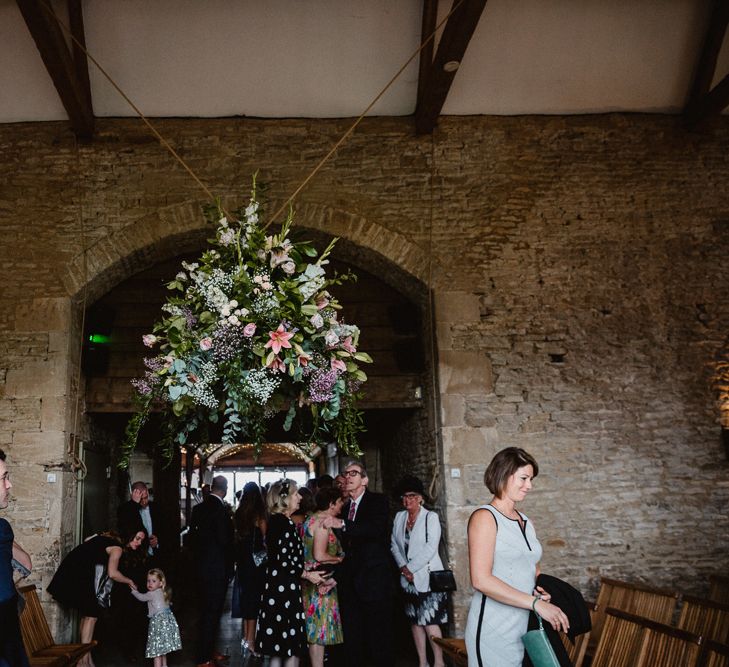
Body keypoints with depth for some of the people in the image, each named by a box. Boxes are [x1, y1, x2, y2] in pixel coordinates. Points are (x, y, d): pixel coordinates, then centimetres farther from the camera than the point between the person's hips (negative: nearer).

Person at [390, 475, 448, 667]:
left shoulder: (431, 517, -7)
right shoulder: (399, 517, 9)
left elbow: (430, 548, -14)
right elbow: (394, 544, 9)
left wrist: (411, 568, -13)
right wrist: (403, 567, -5)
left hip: (426, 577, -5)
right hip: (408, 578, 5)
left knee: (430, 621, -9)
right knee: (414, 620, 9)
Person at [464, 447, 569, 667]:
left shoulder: (525, 522, 13)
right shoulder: (485, 517, -10)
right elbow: (481, 579, -20)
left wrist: (540, 590, 1)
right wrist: (535, 603, -21)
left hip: (526, 626, 7)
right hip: (494, 630, -7)